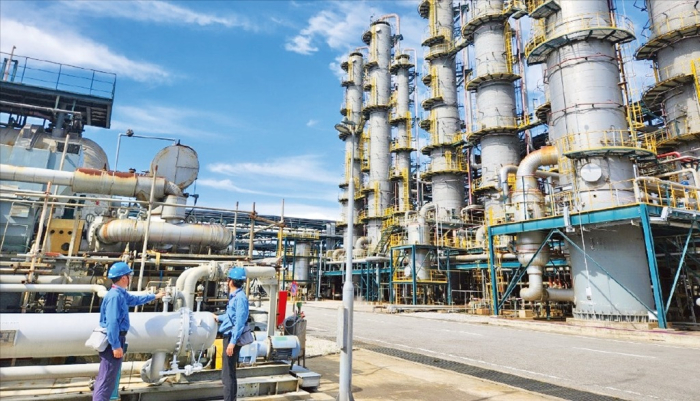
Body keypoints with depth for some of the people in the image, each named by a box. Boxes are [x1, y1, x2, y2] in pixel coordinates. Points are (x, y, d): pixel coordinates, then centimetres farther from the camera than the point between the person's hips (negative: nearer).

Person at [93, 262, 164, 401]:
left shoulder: (121, 294, 9)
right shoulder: (115, 296, -22)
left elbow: (135, 299, 31)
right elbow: (112, 323, -26)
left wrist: (154, 296, 40)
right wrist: (116, 346, -25)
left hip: (114, 340, 10)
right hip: (113, 341, -10)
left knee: (104, 377, 18)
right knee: (107, 379, -5)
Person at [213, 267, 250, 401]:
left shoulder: (240, 297, -19)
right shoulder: (234, 296, 10)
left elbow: (239, 321, -23)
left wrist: (233, 342, -24)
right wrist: (219, 318, 40)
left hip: (233, 338, -10)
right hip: (229, 336, 10)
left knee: (228, 374, -1)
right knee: (228, 373, 20)